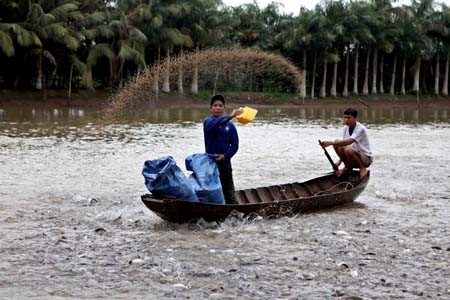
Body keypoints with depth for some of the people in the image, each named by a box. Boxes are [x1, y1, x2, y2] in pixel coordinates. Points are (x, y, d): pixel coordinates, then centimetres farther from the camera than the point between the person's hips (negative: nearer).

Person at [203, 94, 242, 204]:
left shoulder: (230, 125, 4)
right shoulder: (208, 121, -4)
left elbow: (235, 145, 3)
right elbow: (214, 124, -29)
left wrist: (225, 156, -14)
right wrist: (229, 116, -44)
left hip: (225, 163, 2)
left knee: (229, 193, 4)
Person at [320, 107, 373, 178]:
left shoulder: (361, 129, -22)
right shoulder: (345, 128, 0)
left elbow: (349, 141, -37)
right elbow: (344, 143, 4)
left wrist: (331, 143, -44)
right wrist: (339, 162, -9)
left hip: (366, 159, -7)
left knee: (348, 149, -35)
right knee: (337, 144, -15)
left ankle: (362, 168, -10)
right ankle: (348, 167, 3)